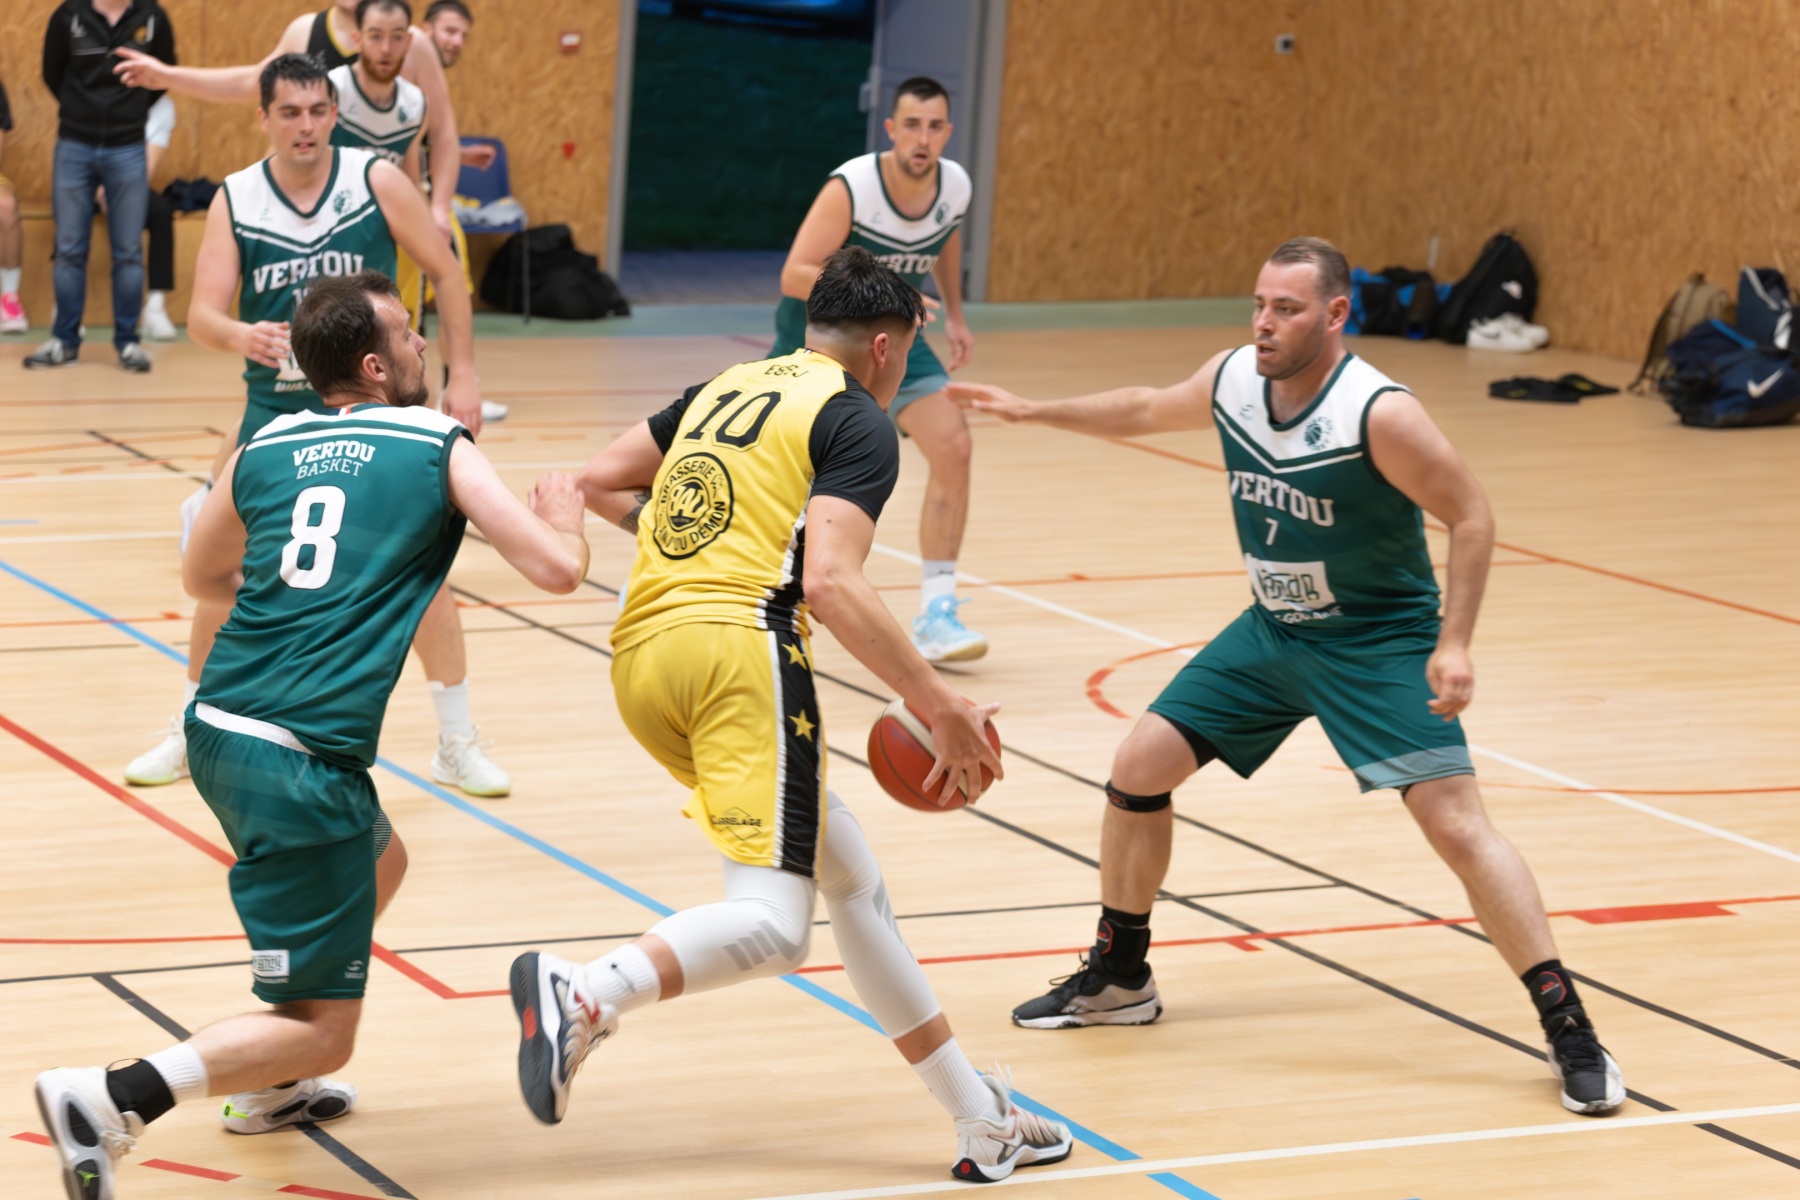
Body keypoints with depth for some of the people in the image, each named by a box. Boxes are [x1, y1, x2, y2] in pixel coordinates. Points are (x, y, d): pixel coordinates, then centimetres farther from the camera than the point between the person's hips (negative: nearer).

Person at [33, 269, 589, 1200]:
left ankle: (271, 1085, 36)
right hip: (300, 763, -7)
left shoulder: (264, 448, 15)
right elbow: (558, 570, -3)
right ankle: (113, 1099, -19)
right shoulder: (441, 449, 0)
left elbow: (203, 576, 32)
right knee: (320, 1033, -1)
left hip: (218, 730, 7)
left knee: (379, 860, 35)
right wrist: (563, 515, 19)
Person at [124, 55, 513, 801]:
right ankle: (192, 732, 18)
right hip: (275, 405, 1)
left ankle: (457, 743, 9)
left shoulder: (378, 181, -10)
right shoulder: (234, 201, -7)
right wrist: (240, 336, -37)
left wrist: (462, 375, -4)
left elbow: (447, 273, 0)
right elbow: (202, 316, -15)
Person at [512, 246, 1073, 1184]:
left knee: (850, 878, 15)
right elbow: (831, 584, -11)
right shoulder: (857, 422, 3)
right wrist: (940, 706, -8)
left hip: (641, 653, 8)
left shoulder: (723, 389, 24)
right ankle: (584, 997, -37)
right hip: (736, 647, -8)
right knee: (771, 923, -14)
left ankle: (981, 1122, 18)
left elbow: (599, 482, 25)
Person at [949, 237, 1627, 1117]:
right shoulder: (1233, 380, -6)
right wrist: (1033, 411, 19)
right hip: (1274, 629, 7)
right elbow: (1147, 410, 16)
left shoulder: (1380, 414, -26)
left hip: (1378, 643, -7)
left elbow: (1470, 515, -18)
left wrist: (1453, 644, -25)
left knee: (1455, 822, -18)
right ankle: (1118, 980, 23)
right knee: (1140, 766, 4)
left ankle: (1569, 1031, -13)